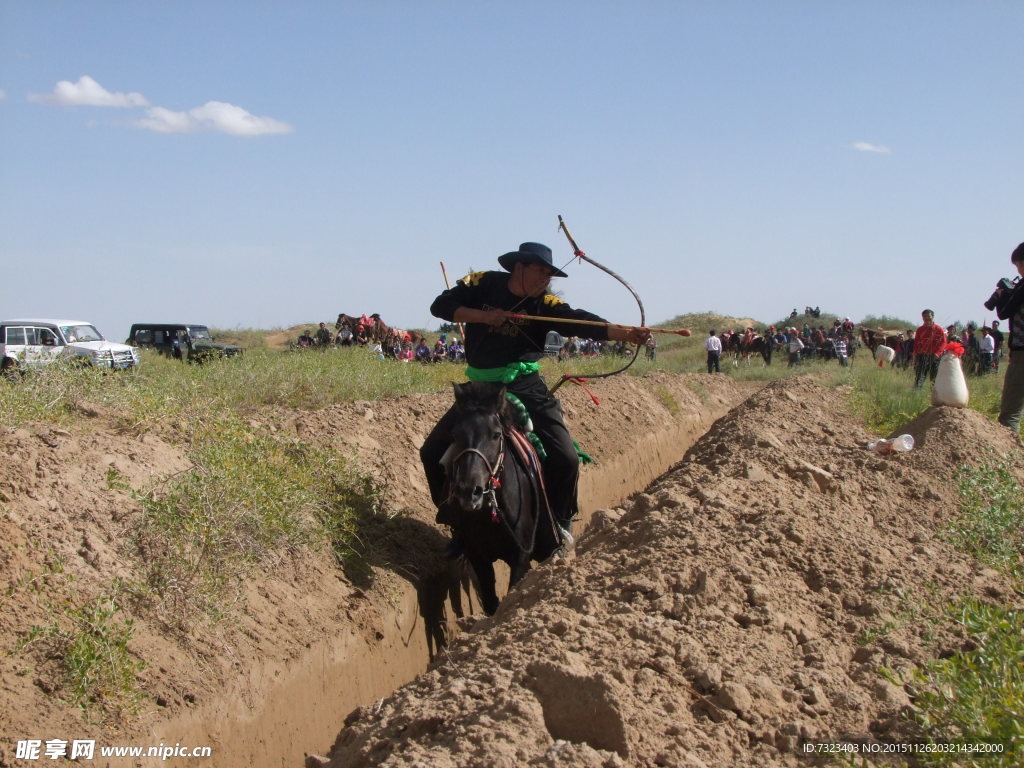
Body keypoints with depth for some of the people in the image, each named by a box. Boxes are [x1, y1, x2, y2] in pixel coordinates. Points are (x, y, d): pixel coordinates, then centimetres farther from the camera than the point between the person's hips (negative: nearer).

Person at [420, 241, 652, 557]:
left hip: (525, 388, -1)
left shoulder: (544, 303, -6)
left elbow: (581, 322, -20)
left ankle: (559, 523, 13)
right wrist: (484, 316, -19)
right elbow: (440, 306, -7)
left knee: (565, 459, -14)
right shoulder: (482, 285, -3)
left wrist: (627, 334, -36)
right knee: (433, 451, 0)